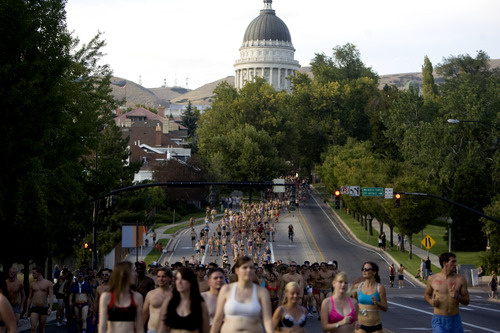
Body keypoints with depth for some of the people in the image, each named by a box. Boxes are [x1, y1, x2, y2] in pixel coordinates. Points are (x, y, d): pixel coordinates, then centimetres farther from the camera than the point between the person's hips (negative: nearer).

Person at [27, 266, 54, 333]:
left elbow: (51, 296, -6)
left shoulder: (48, 283, 0)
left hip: (44, 308, -1)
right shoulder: (32, 284, 8)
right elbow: (30, 298, 15)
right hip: (34, 308, 1)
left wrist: (50, 307, -21)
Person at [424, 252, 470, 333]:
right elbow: (427, 294, 18)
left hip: (455, 321, 2)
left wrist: (458, 297, -17)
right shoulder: (432, 279, 0)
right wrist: (430, 301, -5)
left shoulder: (460, 279, 0)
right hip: (439, 321, -2)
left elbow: (466, 301, 4)